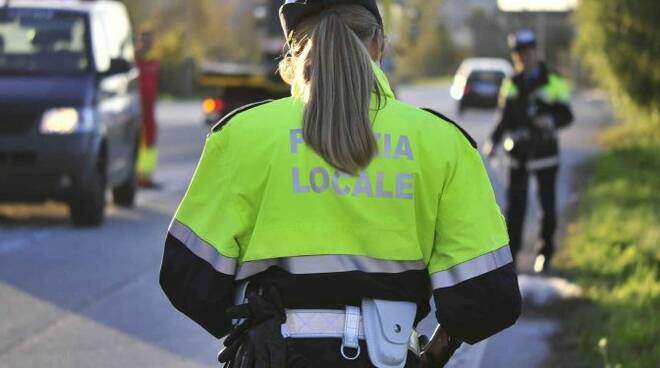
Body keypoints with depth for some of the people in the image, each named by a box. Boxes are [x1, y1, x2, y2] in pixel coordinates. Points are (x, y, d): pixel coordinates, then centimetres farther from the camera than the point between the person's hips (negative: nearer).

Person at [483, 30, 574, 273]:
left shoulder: (553, 82, -2)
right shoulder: (511, 84, 10)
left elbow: (566, 115, -4)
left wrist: (551, 121, -24)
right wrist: (494, 141, 4)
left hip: (544, 152, -3)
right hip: (518, 153, 3)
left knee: (547, 205, 3)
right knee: (515, 204, 1)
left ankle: (545, 253, 13)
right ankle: (509, 252, 7)